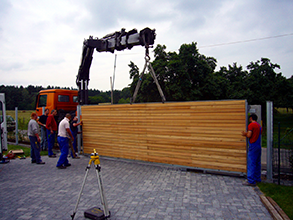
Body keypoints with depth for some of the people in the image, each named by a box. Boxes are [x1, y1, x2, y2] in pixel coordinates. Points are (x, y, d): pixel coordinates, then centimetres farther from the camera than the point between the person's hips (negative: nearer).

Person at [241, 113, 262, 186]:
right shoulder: (259, 126, 15)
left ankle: (251, 181, -6)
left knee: (251, 163, -7)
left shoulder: (251, 125, -10)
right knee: (257, 163, 15)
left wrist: (245, 134, 3)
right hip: (259, 146, 9)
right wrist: (246, 134, 20)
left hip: (253, 146, -9)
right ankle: (257, 179, 24)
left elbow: (249, 135, -17)